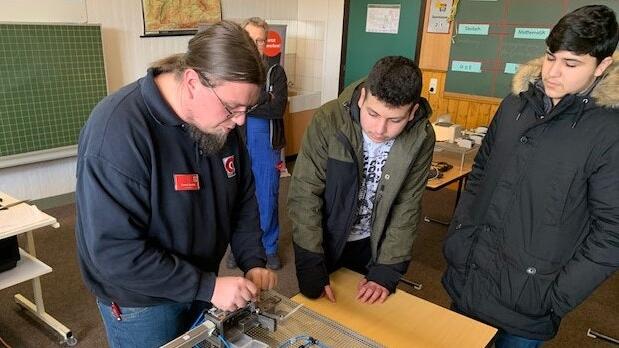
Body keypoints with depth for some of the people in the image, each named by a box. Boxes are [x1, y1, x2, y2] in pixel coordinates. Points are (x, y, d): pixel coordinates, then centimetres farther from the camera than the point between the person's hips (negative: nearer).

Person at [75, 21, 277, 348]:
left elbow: (243, 196, 1)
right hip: (141, 301, -6)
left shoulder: (220, 120, -9)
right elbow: (114, 251, -29)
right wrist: (208, 287, -28)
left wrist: (253, 262, -10)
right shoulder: (116, 132, -29)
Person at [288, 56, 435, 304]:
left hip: (374, 246, 2)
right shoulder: (328, 120, -25)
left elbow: (407, 208, -11)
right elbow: (304, 195, -22)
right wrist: (311, 268, -24)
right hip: (323, 240, -1)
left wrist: (387, 270, -15)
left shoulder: (421, 138, -18)